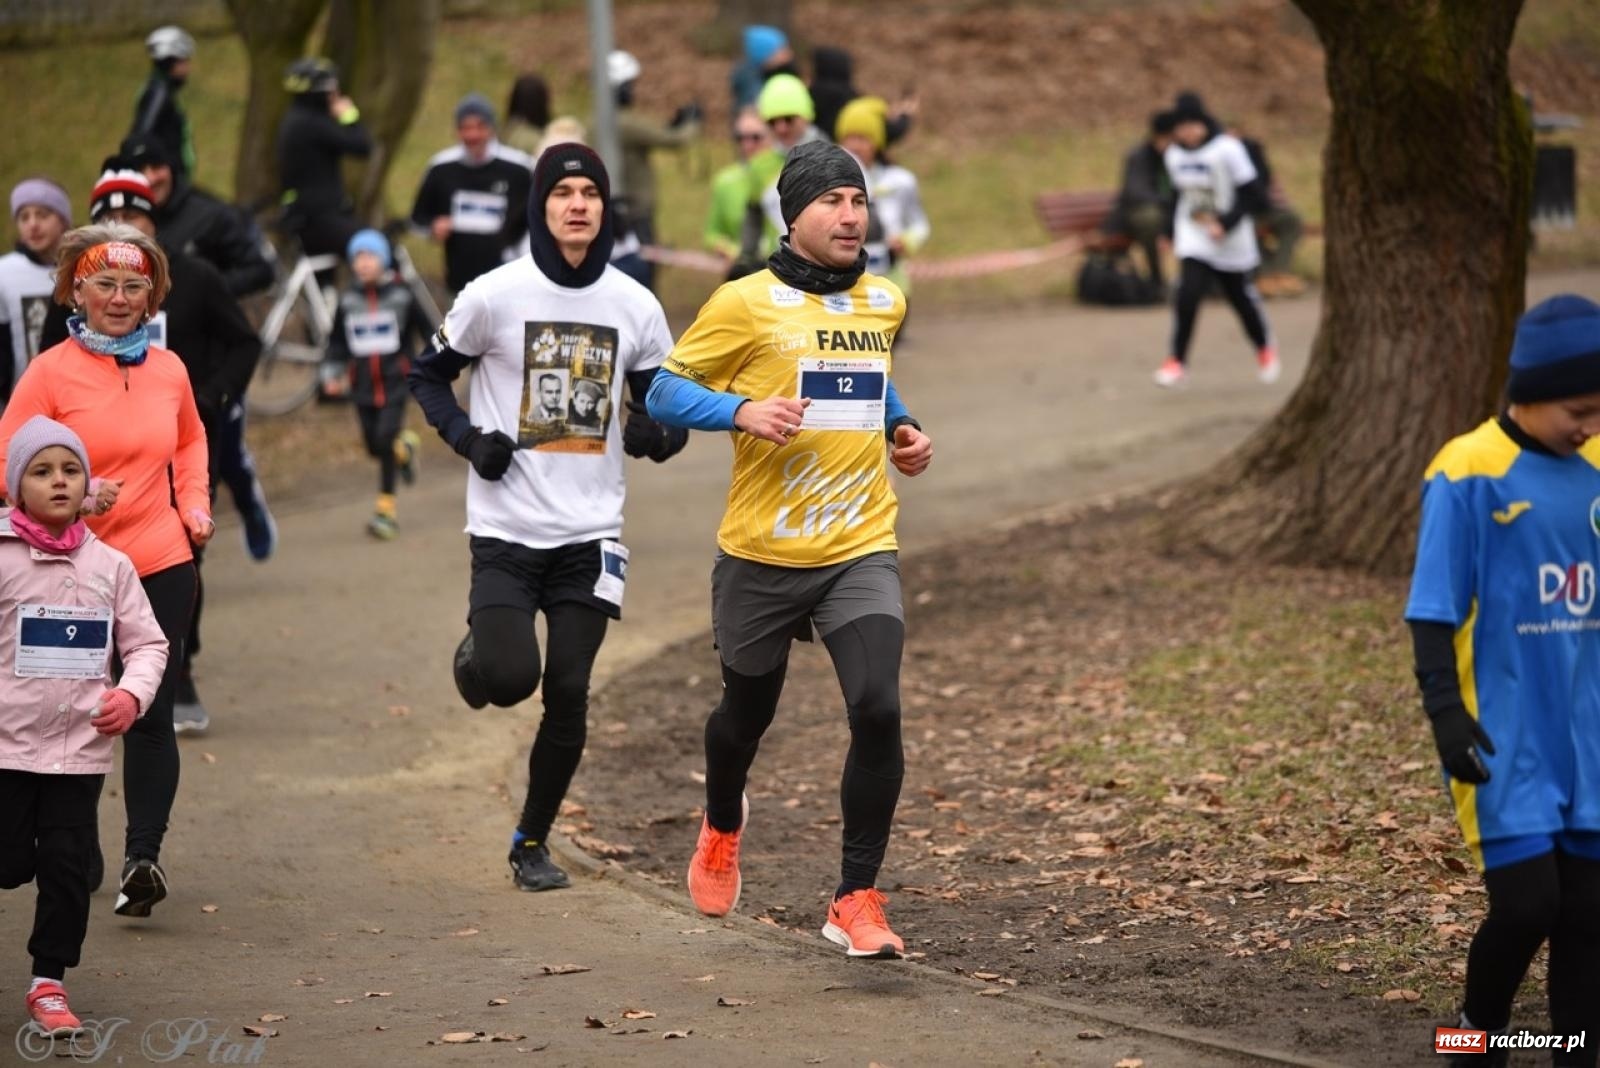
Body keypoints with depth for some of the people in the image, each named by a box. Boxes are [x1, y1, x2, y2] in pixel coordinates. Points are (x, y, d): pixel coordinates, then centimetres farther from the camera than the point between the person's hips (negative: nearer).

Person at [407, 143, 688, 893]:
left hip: (589, 534, 2)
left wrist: (658, 433, -12)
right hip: (505, 529, -2)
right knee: (510, 677, -15)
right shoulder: (495, 296, -6)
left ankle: (533, 842, 18)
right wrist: (467, 437, -9)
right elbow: (428, 375, 8)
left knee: (568, 696, 0)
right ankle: (475, 651, 23)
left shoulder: (636, 307, 1)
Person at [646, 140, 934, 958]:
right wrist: (743, 410, -22)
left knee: (878, 712, -17)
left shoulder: (885, 302, 8)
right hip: (762, 553, -2)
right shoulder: (747, 303, -8)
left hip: (860, 551, 2)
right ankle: (722, 827, 51)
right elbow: (665, 392, -6)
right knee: (747, 712, 16)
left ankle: (857, 901, -8)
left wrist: (901, 429, 11)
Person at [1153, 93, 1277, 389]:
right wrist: (1172, 232, 14)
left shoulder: (1228, 149, -17)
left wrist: (1225, 223, -23)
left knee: (1241, 295, 11)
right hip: (1194, 240, 3)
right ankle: (1177, 361, -9)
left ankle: (1265, 348, 38)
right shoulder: (1174, 155, 0)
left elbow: (1254, 196, -16)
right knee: (1187, 295, -17)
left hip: (1231, 242, -3)